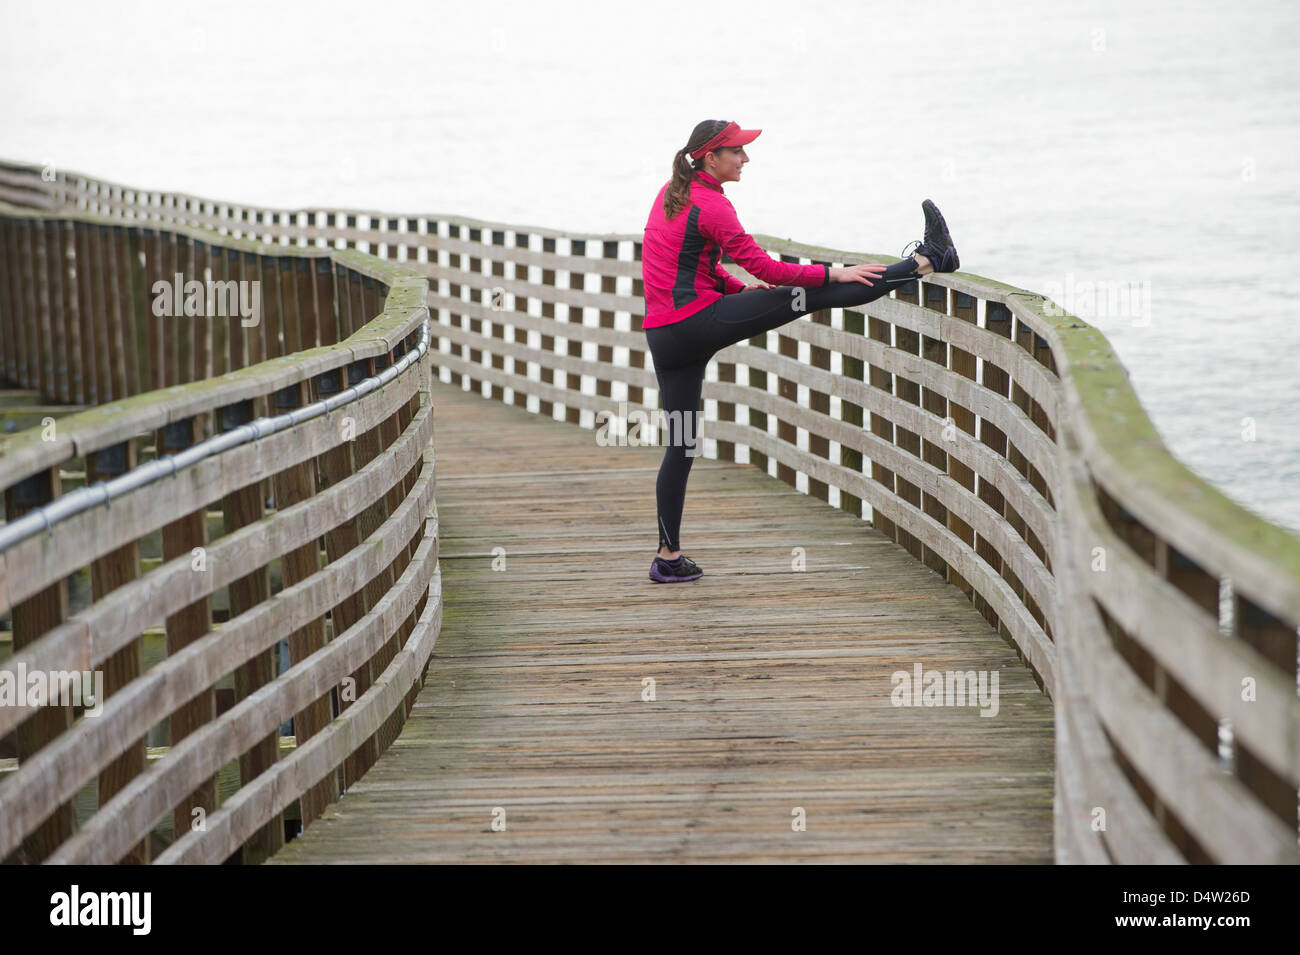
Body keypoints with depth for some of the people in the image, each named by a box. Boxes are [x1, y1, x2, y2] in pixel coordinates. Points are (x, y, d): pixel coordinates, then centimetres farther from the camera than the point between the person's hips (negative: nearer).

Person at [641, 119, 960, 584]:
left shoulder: (672, 192, 15)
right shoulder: (711, 205, -12)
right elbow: (764, 267, -13)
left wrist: (737, 288, 17)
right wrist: (833, 272, -8)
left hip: (661, 333, 9)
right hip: (699, 322, -9)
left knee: (680, 443, 11)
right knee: (816, 295, -6)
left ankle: (668, 557, 13)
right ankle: (925, 262, -4)